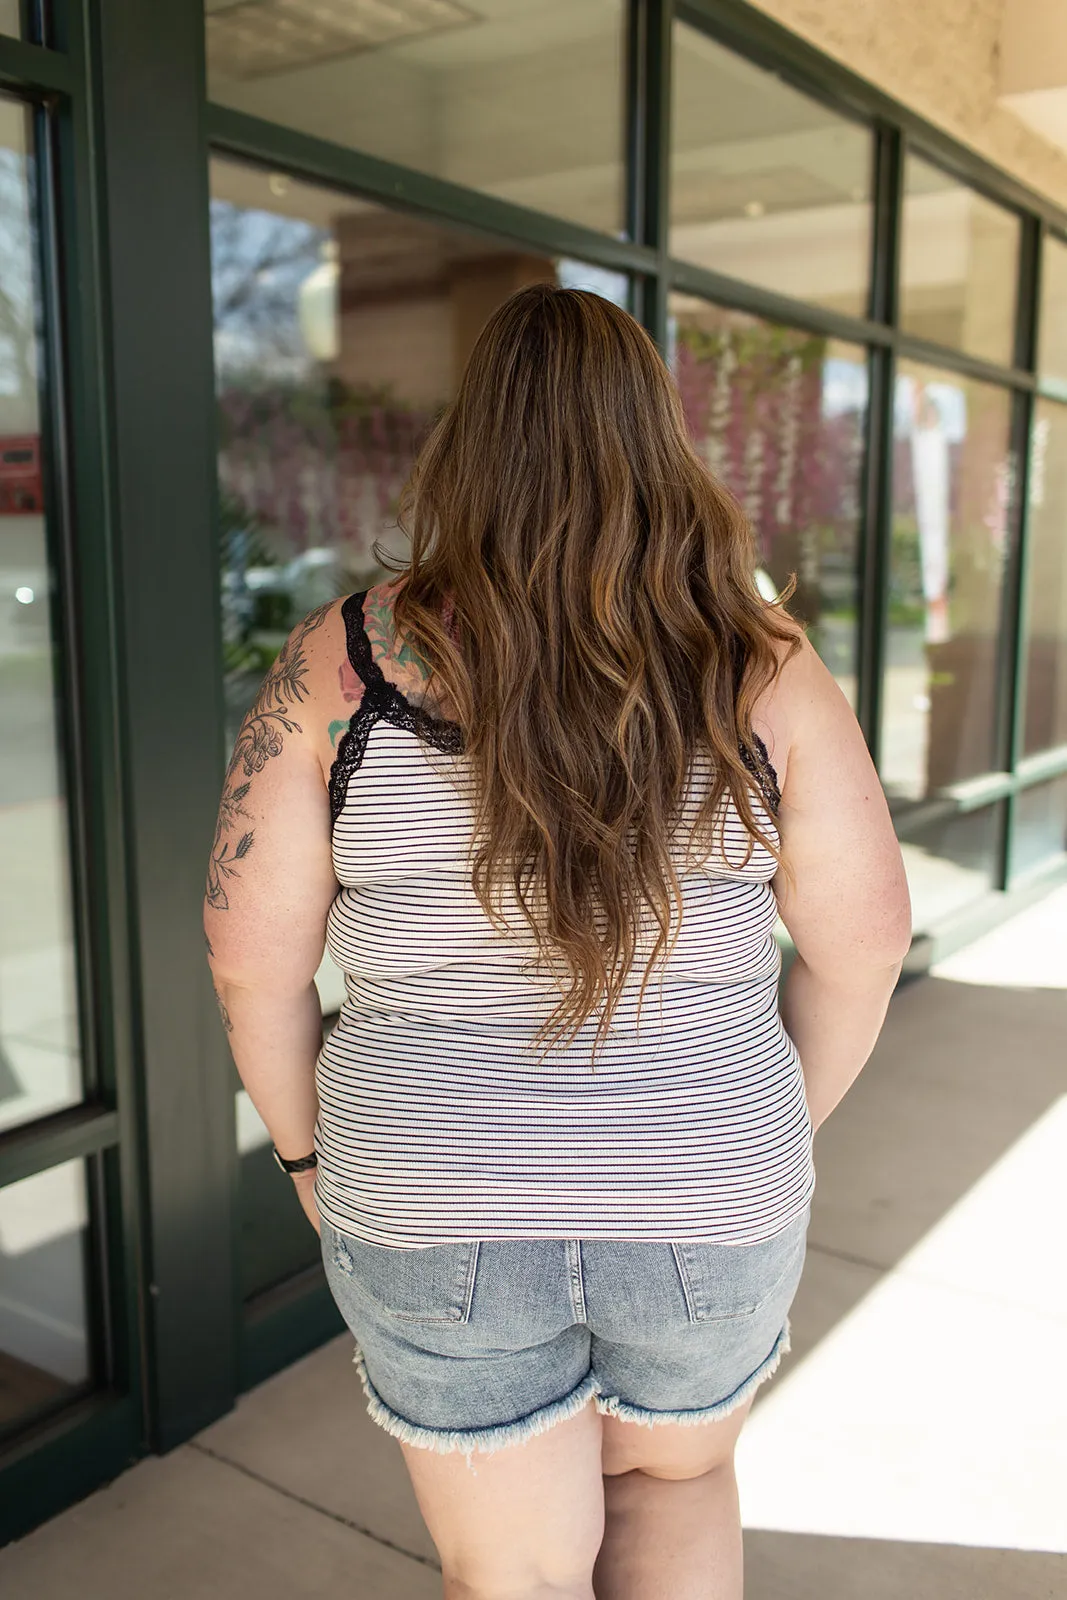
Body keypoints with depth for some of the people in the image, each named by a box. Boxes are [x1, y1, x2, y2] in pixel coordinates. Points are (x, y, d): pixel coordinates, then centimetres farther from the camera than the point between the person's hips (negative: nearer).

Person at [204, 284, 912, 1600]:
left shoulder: (341, 662, -11)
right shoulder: (761, 668, -9)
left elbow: (251, 957, -8)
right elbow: (865, 936, -5)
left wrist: (307, 1149, 8)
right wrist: (788, 1123, 11)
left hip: (435, 1218, 0)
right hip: (709, 1216, 1)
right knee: (676, 1476, 32)